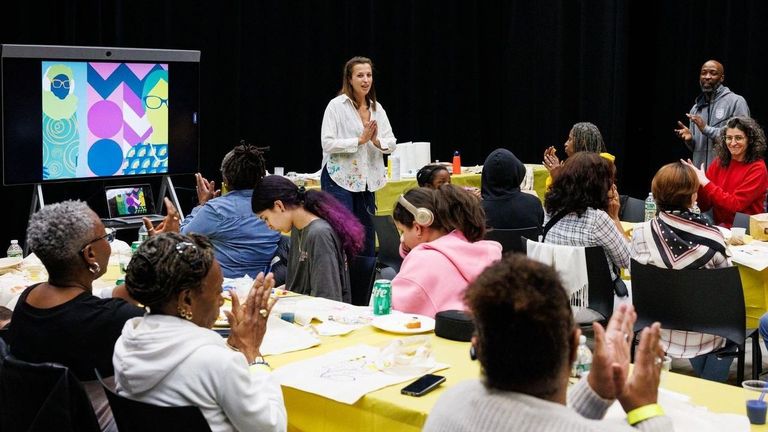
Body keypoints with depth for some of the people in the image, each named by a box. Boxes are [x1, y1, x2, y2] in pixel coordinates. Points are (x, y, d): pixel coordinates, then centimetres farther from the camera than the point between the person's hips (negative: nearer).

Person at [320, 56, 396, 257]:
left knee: (367, 236, 12)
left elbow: (392, 143, 8)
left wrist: (377, 141, -13)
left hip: (366, 180, 6)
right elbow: (327, 143, -16)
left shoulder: (377, 108, 9)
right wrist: (360, 140, -17)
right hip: (340, 179, -6)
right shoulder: (336, 105, -7)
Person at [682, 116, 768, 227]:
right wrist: (696, 184, -14)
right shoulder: (718, 163, 5)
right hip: (719, 227, 5)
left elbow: (734, 205, -18)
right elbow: (705, 206, 4)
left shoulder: (757, 168, -8)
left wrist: (704, 182, -18)